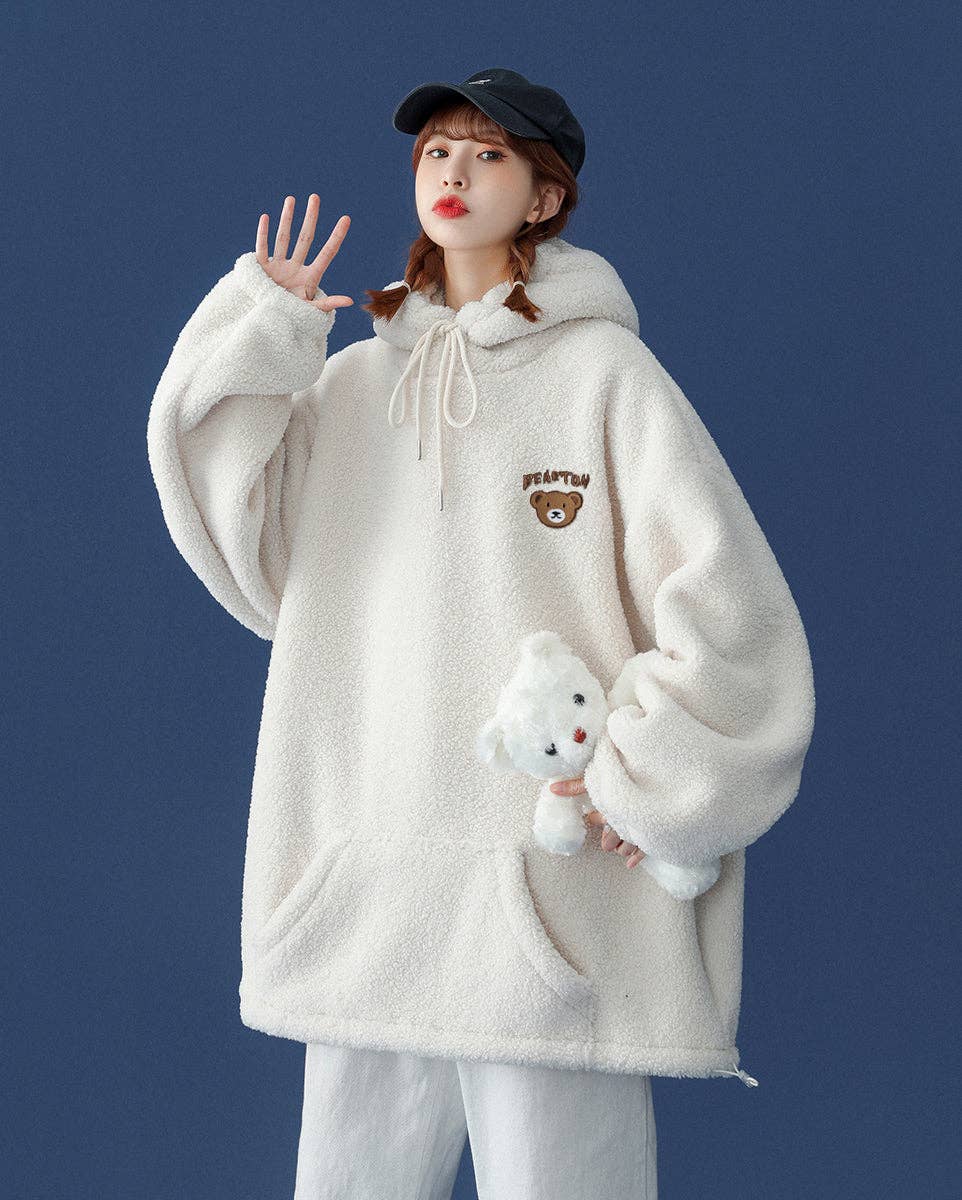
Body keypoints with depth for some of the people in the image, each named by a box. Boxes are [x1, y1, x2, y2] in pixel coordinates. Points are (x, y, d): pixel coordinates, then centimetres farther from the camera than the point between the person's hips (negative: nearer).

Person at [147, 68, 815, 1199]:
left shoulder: (600, 370, 1)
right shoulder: (351, 382, 15)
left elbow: (731, 609, -5)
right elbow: (240, 540, 2)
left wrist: (644, 789, -8)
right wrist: (257, 332, 2)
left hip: (557, 908, -4)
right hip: (362, 910, 5)